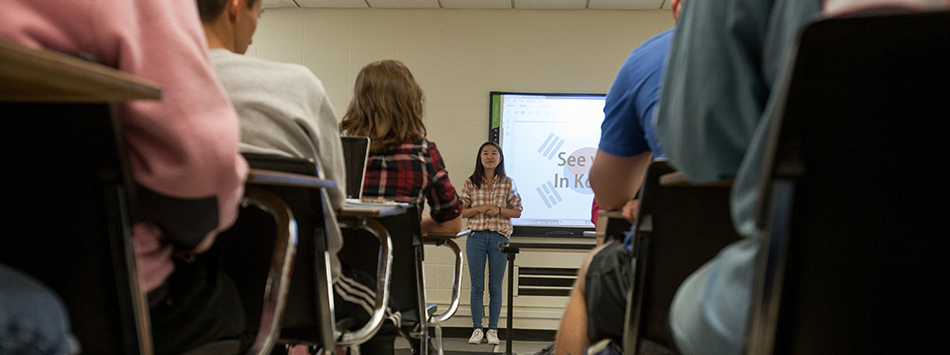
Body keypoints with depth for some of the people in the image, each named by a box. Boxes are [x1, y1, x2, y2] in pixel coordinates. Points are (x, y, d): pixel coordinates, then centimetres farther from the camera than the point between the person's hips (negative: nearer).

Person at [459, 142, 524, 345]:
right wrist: (478, 209, -13)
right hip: (476, 237, 0)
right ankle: (477, 329, 19)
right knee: (477, 287, 7)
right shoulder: (470, 184, 3)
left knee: (495, 287, 7)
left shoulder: (508, 183, 3)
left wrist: (499, 210, -12)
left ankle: (493, 329, 19)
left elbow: (517, 211, 4)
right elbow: (460, 211, 4)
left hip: (500, 238, 0)